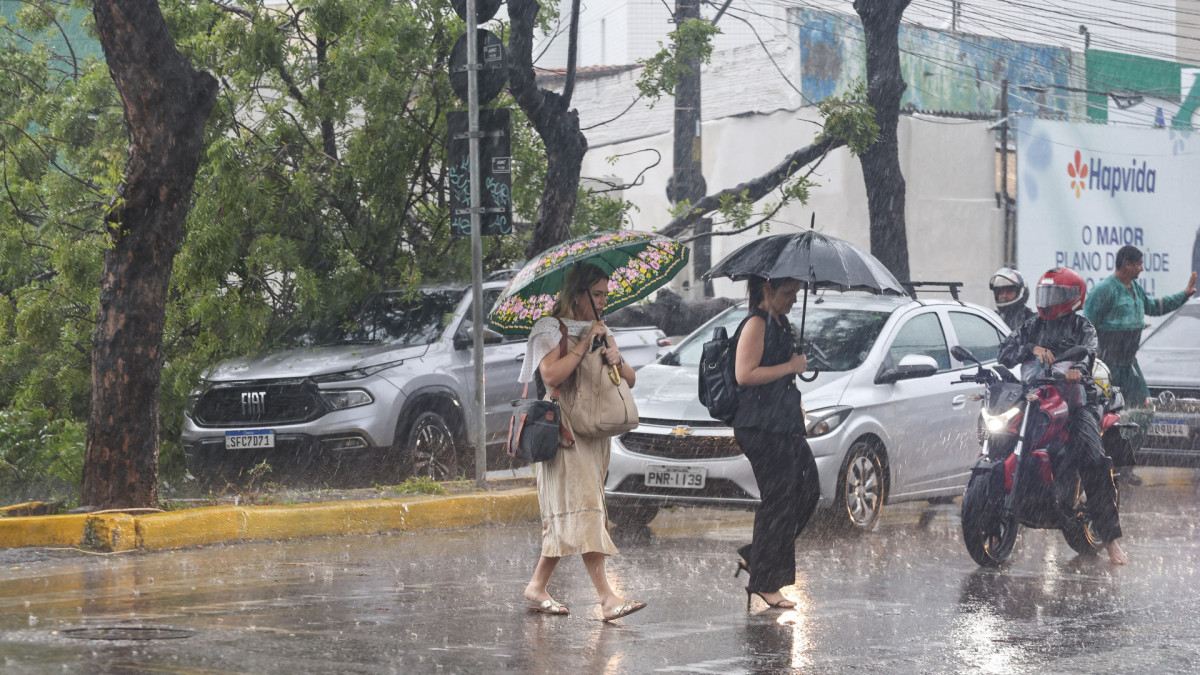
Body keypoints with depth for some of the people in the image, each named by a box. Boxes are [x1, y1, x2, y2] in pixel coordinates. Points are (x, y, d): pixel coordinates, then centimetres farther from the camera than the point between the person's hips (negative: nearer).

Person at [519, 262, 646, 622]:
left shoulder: (601, 331, 19)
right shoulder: (550, 330, -4)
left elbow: (630, 380, 17)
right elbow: (551, 375, -21)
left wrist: (617, 360, -4)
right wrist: (585, 344, -17)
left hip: (594, 433, 8)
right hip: (563, 430, -8)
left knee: (565, 514, 6)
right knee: (583, 508, -15)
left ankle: (537, 586, 16)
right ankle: (607, 598, -23)